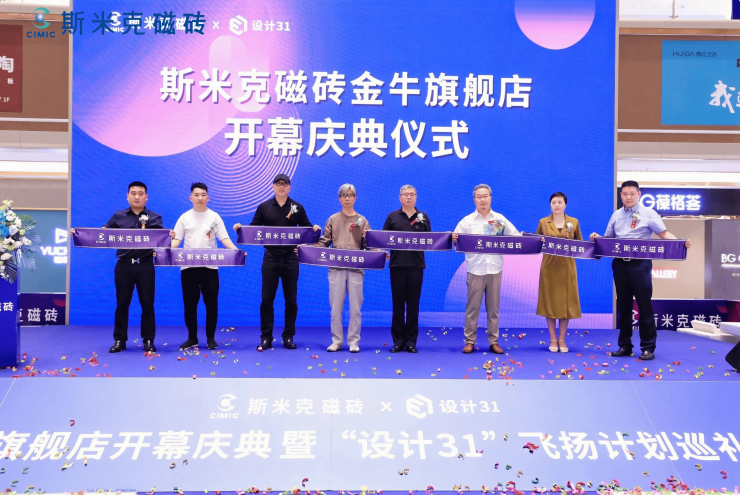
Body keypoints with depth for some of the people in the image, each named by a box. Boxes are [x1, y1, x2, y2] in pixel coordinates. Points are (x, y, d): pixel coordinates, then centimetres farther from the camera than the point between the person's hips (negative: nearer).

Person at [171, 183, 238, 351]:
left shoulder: (214, 217, 5)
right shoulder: (185, 217, 8)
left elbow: (224, 239, 0)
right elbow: (177, 240, 5)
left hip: (210, 266, -1)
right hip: (188, 266, 1)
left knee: (211, 303, 1)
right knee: (190, 303, 5)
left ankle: (211, 338, 12)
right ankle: (192, 338, 16)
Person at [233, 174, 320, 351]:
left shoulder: (297, 207, 6)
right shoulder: (264, 207, 6)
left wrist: (315, 230, -12)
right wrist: (240, 228, -12)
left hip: (290, 257, 0)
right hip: (270, 257, 0)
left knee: (291, 300, 5)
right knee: (267, 299, 1)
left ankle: (288, 337, 14)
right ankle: (266, 338, 8)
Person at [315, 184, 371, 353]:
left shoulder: (362, 221, 10)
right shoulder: (333, 220, 11)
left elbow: (369, 244, 3)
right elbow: (324, 242, 7)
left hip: (356, 268, 0)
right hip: (336, 268, 1)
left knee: (355, 307, 1)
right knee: (335, 307, 2)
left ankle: (353, 342, 8)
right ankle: (336, 341, 10)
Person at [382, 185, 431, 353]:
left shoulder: (423, 217, 11)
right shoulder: (393, 216, 9)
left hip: (416, 265, 0)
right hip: (397, 264, 0)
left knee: (413, 304, 4)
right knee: (398, 304, 3)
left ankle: (411, 340, 10)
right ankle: (398, 340, 10)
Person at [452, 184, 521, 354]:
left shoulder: (500, 219, 7)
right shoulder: (467, 221, 4)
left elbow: (517, 237, 7)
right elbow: (456, 242, 0)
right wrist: (454, 239, -22)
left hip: (495, 269, 1)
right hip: (475, 269, -1)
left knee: (493, 307, 7)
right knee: (472, 307, 1)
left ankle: (494, 341, 14)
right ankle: (470, 341, 8)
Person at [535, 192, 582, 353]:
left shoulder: (574, 222, 6)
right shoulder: (543, 222, 5)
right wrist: (541, 242, -12)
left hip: (567, 267, 0)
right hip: (549, 267, 0)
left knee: (566, 302, 1)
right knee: (549, 301, 1)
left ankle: (562, 340, 11)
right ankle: (553, 340, 11)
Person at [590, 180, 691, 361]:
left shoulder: (648, 214, -1)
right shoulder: (616, 215, 13)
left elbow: (664, 234, -6)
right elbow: (608, 238, 17)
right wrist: (597, 237, -5)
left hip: (640, 264, -5)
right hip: (620, 264, 5)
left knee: (644, 305, -2)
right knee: (623, 305, 10)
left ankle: (648, 347, 5)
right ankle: (624, 346, 18)